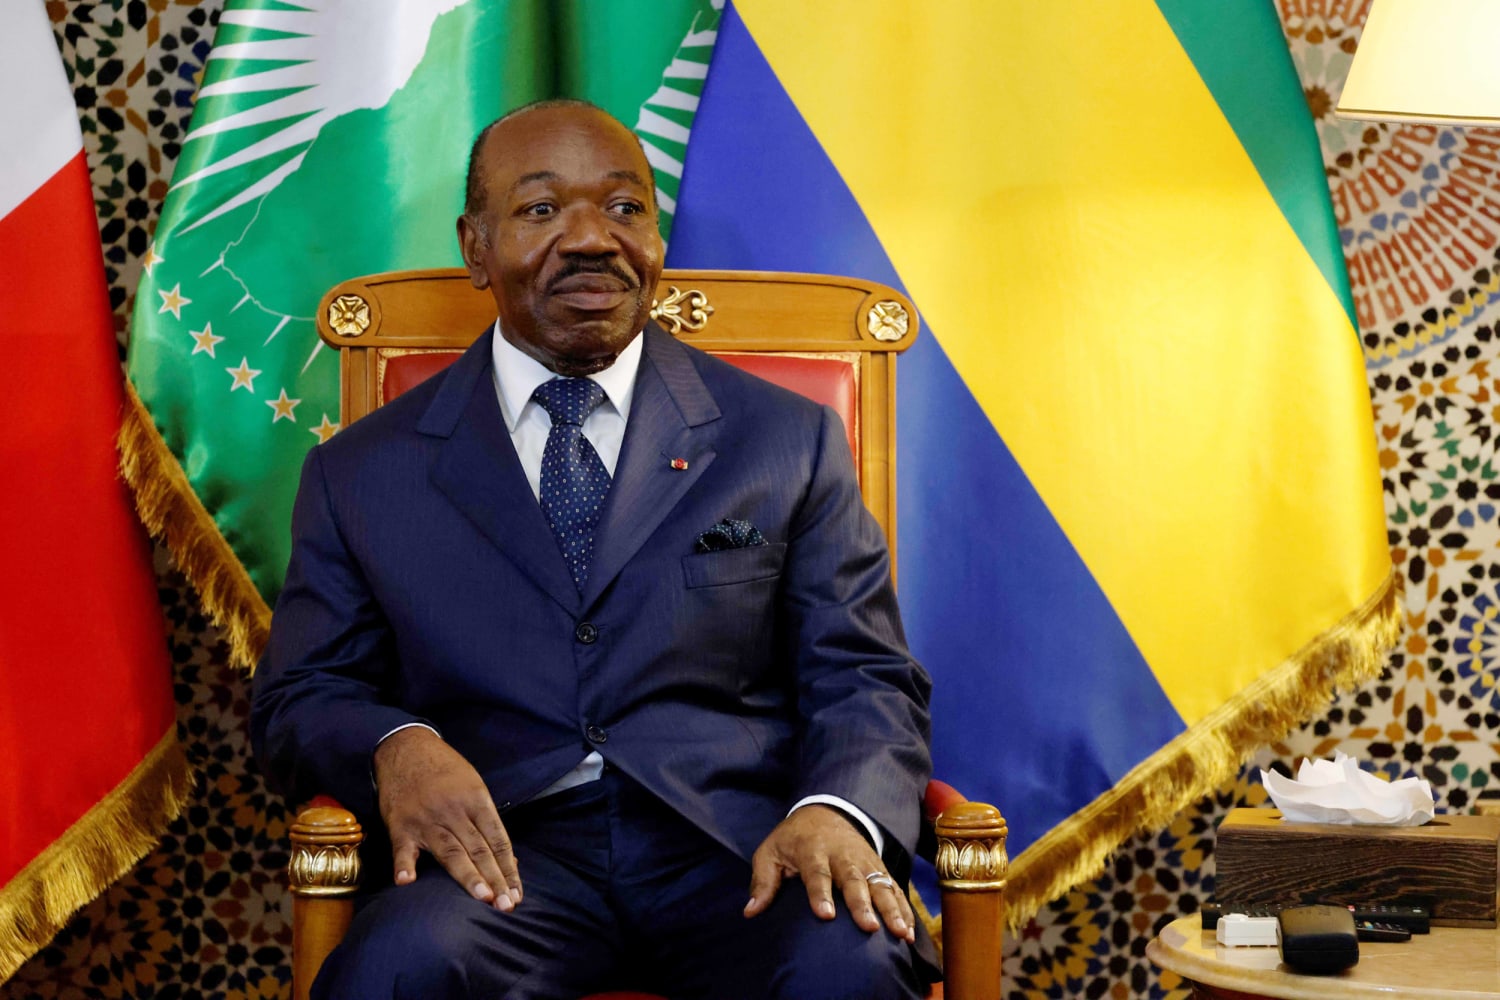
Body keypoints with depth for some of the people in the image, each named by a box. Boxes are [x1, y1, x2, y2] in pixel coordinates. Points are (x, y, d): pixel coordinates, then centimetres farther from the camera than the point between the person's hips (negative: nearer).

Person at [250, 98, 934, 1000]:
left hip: (738, 848, 0)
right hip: (503, 848, 0)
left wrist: (836, 811, -14)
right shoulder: (364, 473, 14)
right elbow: (299, 695, 13)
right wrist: (395, 746, -11)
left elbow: (866, 681, 9)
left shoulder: (789, 440, 13)